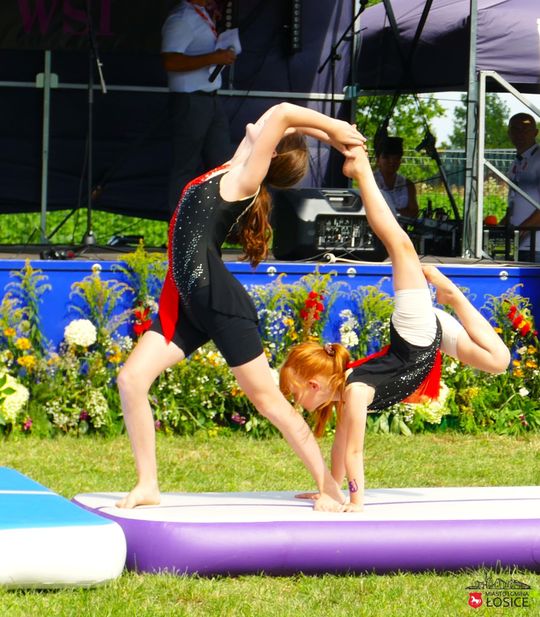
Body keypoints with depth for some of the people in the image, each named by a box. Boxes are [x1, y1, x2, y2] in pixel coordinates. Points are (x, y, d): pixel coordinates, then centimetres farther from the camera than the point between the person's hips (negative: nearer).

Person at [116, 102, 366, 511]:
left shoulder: (244, 181, -8)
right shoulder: (230, 173, 13)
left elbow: (281, 113, -18)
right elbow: (277, 117, 24)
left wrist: (332, 128, -5)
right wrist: (327, 133, 20)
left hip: (221, 303, -8)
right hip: (187, 304, 8)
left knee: (268, 399, -1)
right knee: (132, 379, -4)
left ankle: (330, 487, 9)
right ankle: (148, 485, 1)